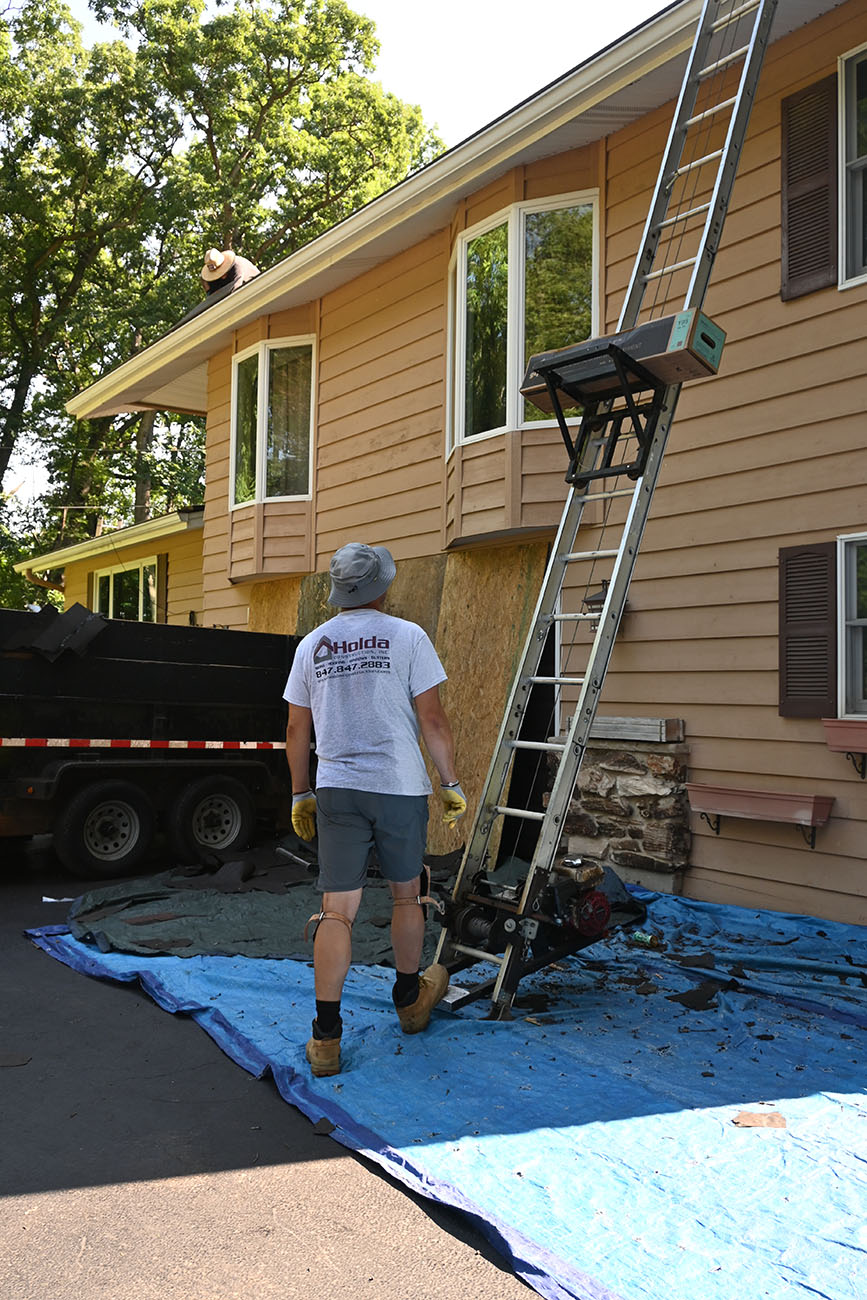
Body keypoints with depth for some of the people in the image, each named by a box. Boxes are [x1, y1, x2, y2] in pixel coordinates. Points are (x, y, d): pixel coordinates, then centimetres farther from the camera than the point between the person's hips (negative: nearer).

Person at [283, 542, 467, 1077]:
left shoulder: (312, 645, 7)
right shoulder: (407, 637, -3)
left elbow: (297, 730, 10)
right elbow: (433, 719, -6)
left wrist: (300, 794, 19)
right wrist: (452, 783, 3)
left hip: (336, 790, 2)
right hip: (401, 787, -2)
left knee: (338, 909, 4)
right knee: (406, 894, 17)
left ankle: (327, 1037, 2)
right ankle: (410, 1000, 36)